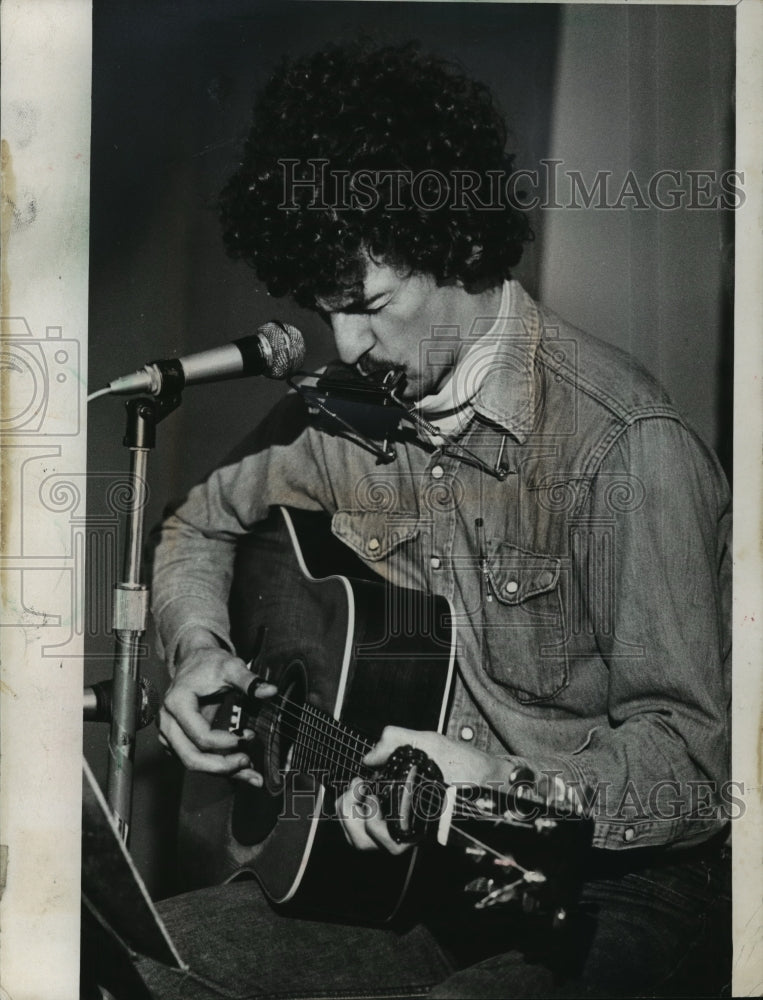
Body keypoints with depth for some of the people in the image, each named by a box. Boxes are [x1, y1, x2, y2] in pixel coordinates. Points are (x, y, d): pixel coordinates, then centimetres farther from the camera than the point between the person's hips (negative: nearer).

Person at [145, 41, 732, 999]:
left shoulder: (622, 440, -19)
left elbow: (690, 754, -18)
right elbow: (199, 528, 18)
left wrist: (510, 787, -35)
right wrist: (198, 648, -1)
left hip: (612, 886, -5)